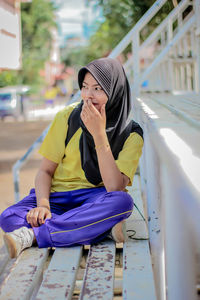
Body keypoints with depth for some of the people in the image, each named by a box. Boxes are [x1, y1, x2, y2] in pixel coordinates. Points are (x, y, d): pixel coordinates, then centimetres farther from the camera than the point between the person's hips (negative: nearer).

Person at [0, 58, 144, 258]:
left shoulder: (131, 134, -7)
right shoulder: (68, 117, -3)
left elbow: (115, 187, -20)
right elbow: (45, 170, -1)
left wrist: (99, 133, -25)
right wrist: (43, 205, -22)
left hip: (95, 199, -1)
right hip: (58, 197, 1)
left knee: (122, 201, -36)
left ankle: (32, 235, -31)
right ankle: (102, 228, -26)